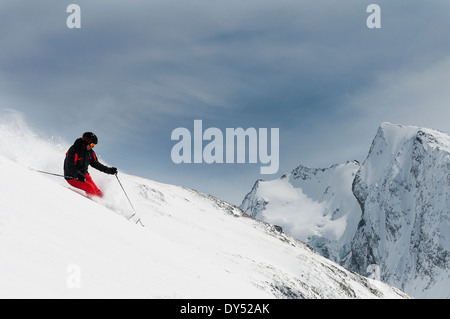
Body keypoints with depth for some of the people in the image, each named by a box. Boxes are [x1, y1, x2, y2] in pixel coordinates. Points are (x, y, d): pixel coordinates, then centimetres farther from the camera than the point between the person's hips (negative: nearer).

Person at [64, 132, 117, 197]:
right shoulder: (73, 151, -21)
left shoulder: (90, 152, 2)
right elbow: (70, 167, -27)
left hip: (84, 175, 7)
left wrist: (109, 170, 4)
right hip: (73, 177, -7)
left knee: (97, 192, -7)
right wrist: (79, 175, -43)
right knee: (90, 188, -25)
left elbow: (96, 164, 13)